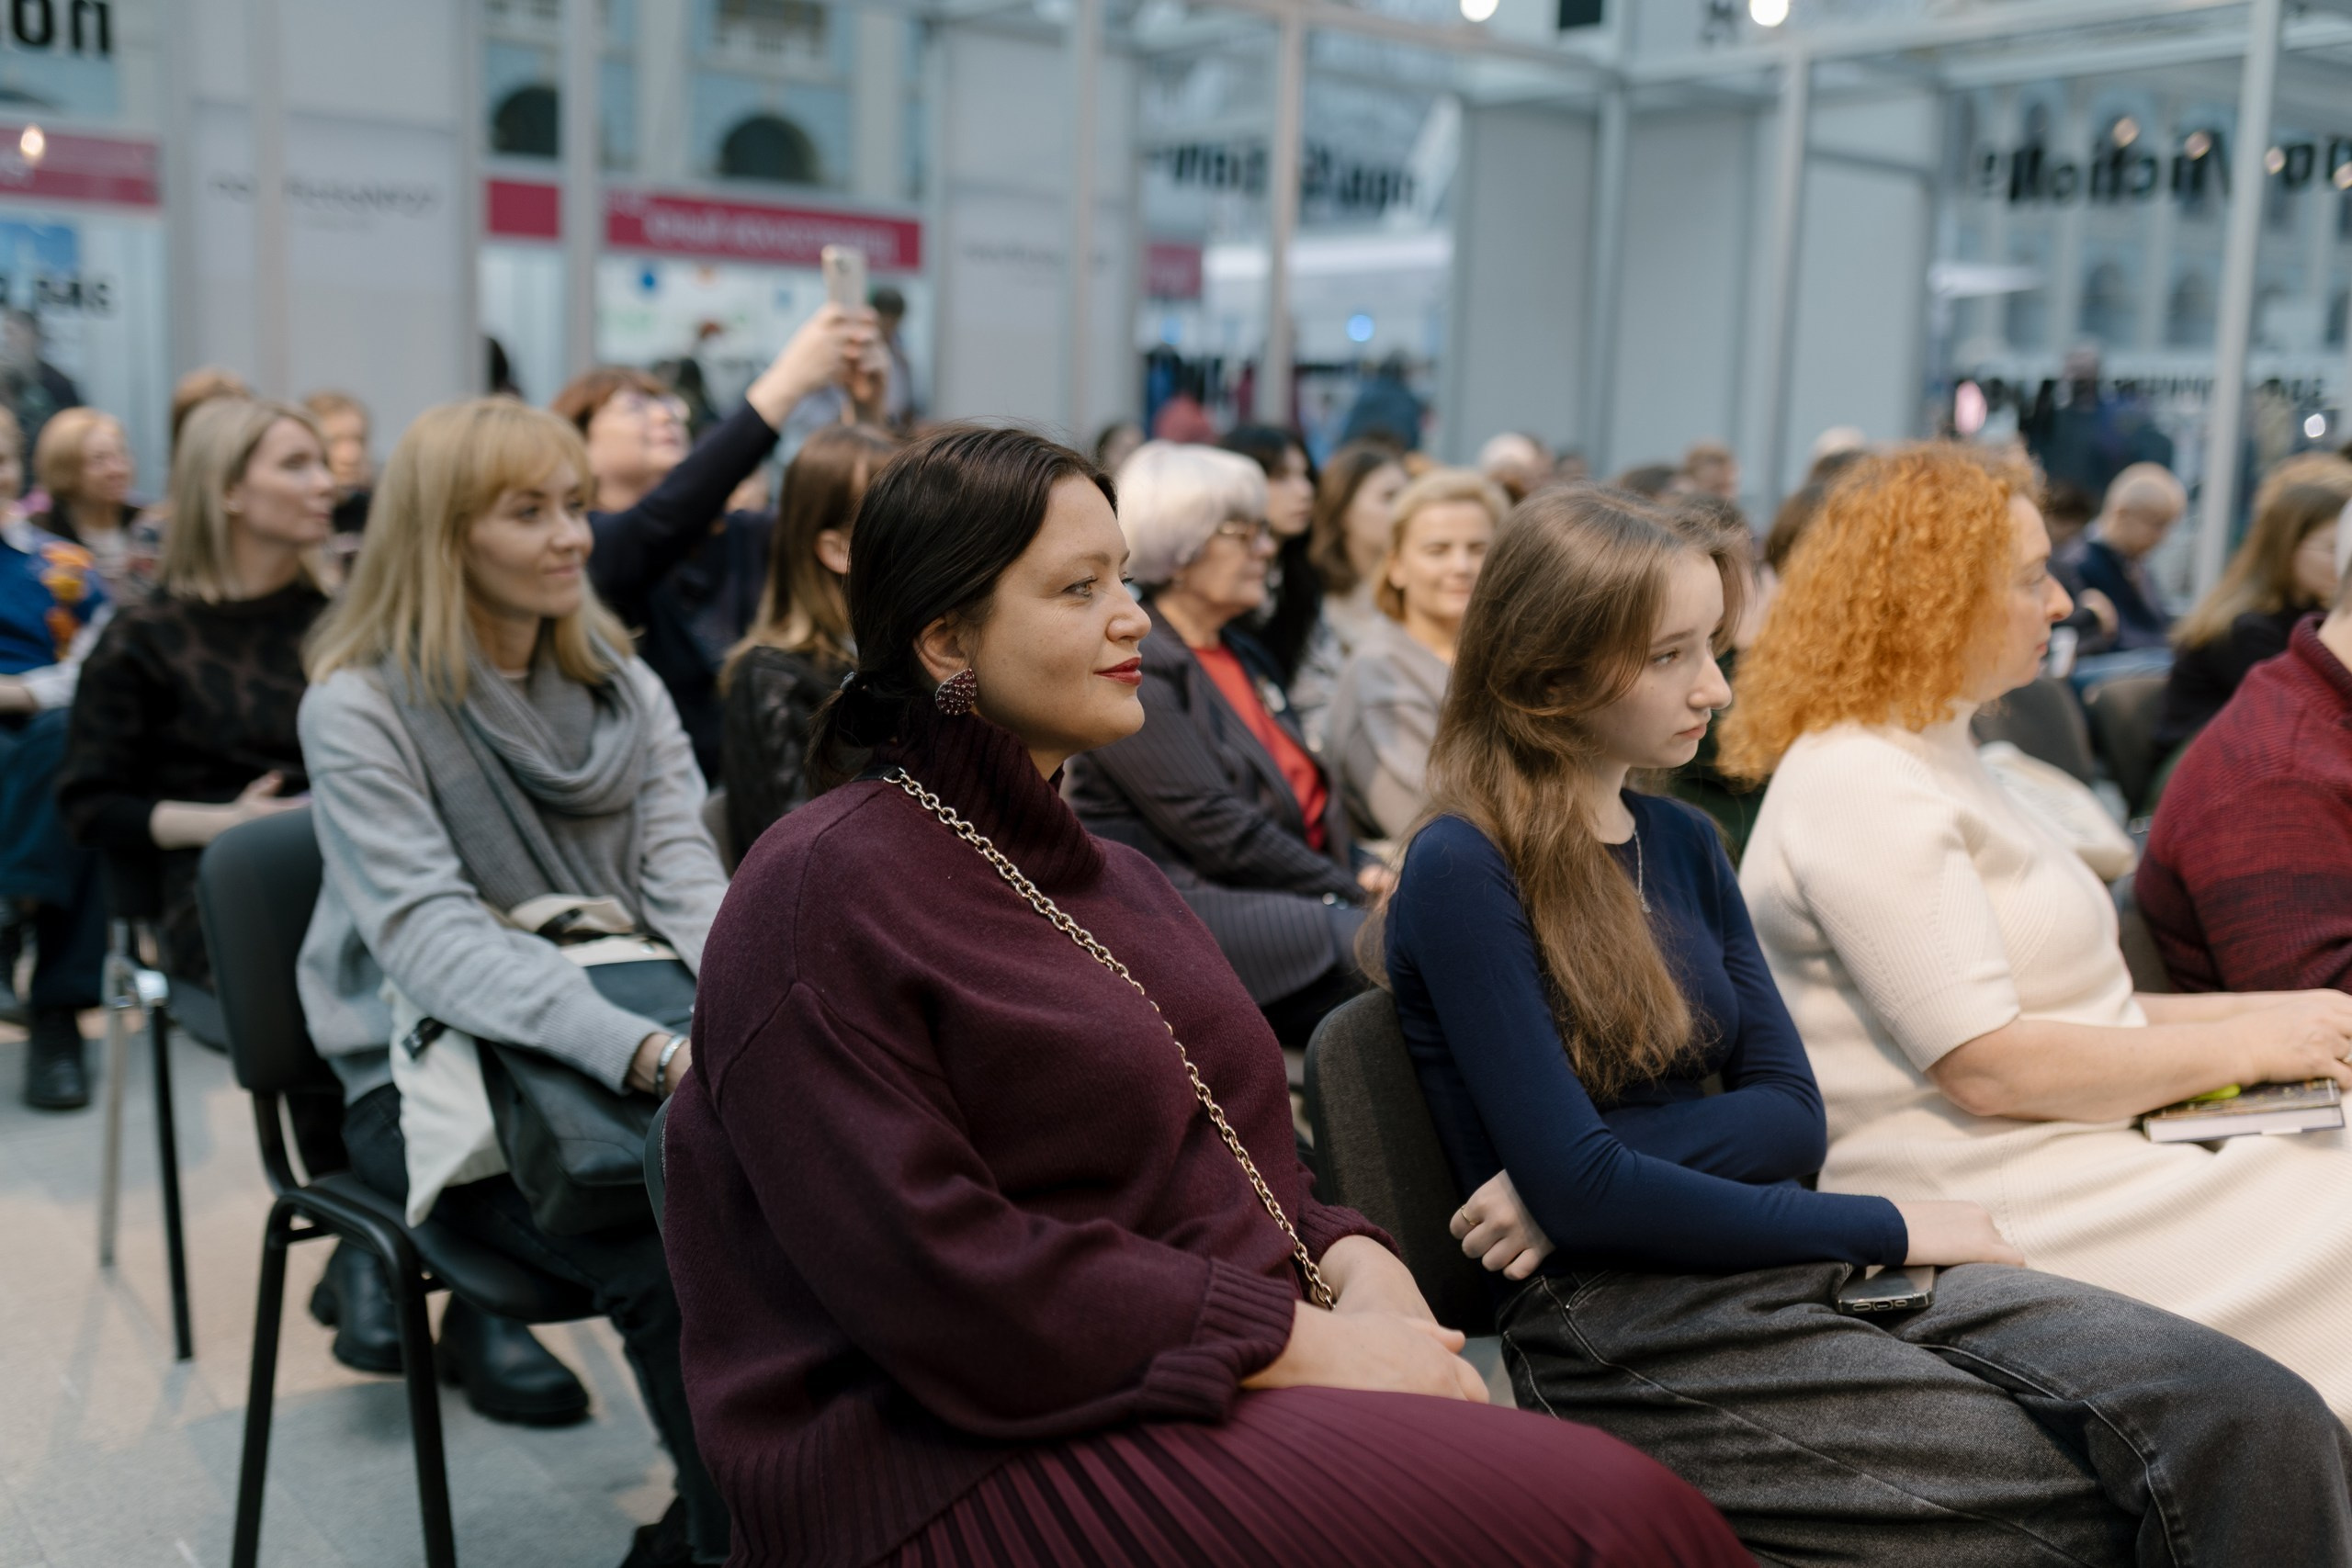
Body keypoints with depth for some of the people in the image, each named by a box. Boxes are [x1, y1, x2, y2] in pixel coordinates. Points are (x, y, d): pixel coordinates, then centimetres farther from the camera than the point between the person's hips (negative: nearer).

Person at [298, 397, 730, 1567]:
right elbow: (435, 941, -21)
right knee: (666, 1250, -30)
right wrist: (651, 1052, -36)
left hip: (626, 1024, 5)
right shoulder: (359, 707, -8)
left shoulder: (624, 688, 10)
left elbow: (684, 879, -1)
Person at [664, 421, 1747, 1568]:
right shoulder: (825, 895, -8)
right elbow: (941, 1277, -16)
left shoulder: (1113, 879, 18)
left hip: (1234, 1377, 8)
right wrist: (1297, 1343, -16)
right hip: (989, 1463, -8)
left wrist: (1355, 1267, -3)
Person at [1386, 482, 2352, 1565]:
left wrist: (1603, 1173, -12)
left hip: (1781, 1261, 6)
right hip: (1619, 1331, -6)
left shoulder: (1682, 844, 13)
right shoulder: (1462, 872, -10)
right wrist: (1886, 1230, -9)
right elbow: (1578, 1187, -15)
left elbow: (1790, 1112, 7)